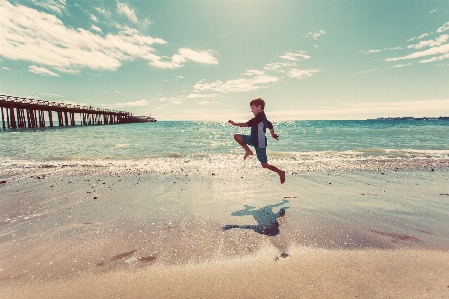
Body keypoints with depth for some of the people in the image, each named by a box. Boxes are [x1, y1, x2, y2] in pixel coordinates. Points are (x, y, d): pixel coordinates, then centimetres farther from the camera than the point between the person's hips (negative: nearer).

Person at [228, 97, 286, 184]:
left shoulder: (259, 116, -20)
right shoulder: (262, 117, 12)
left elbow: (248, 124, -28)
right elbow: (270, 126, 24)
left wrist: (236, 124, -28)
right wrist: (273, 135, 35)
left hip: (260, 143, -10)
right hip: (254, 139, 10)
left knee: (264, 165, -1)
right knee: (237, 136, -1)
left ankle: (280, 172, 17)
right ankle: (248, 151, 10)